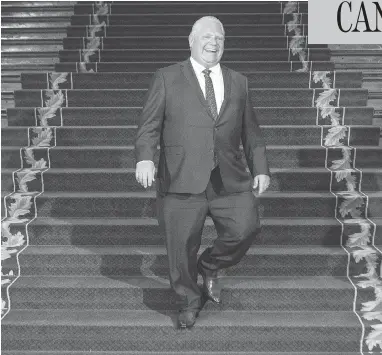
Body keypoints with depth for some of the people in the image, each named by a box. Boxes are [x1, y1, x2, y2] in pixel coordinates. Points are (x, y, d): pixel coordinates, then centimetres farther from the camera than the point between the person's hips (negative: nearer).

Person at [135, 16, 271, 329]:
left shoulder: (239, 82, 16)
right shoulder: (167, 78, 6)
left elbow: (251, 131, 18)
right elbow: (149, 126, -1)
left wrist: (261, 169, 9)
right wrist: (145, 158, -19)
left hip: (230, 181, 3)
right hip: (182, 181, -2)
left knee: (246, 228, -12)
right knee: (182, 247, 4)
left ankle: (210, 265, 21)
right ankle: (189, 302, 31)